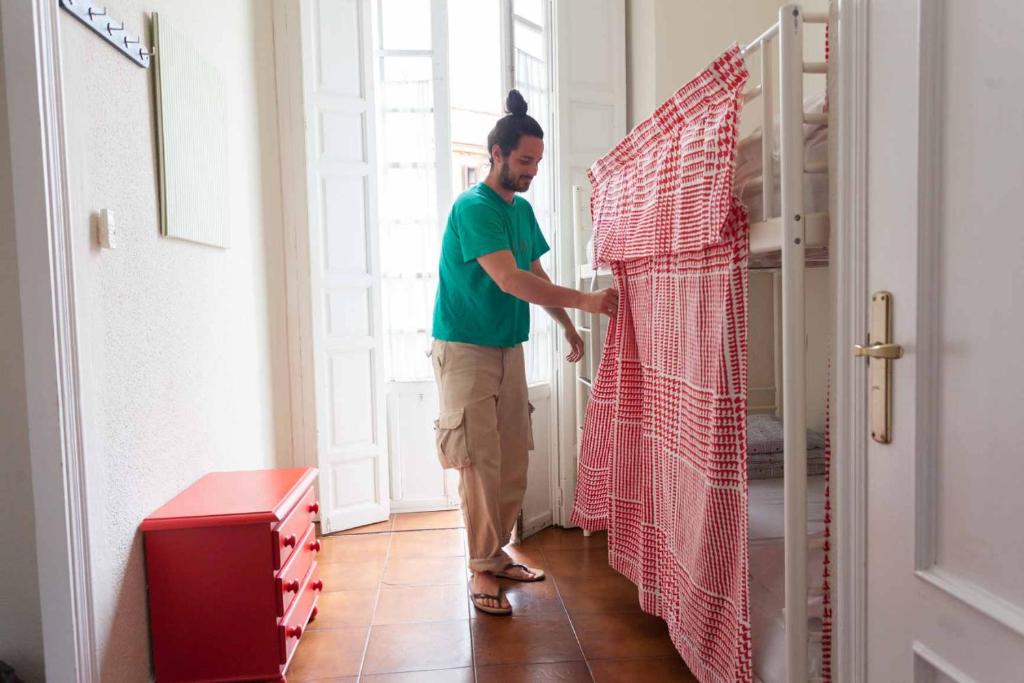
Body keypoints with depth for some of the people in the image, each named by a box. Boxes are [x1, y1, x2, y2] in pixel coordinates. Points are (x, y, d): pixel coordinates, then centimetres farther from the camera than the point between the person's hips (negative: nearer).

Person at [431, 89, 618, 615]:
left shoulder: (523, 210, 12)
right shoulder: (473, 208, -14)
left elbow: (537, 276, 20)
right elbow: (511, 281, -25)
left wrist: (568, 327, 16)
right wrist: (585, 301, -24)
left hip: (509, 349, 8)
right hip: (466, 349, -8)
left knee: (513, 464, 9)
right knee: (481, 464, -6)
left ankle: (496, 554, 23)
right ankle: (483, 570, 7)